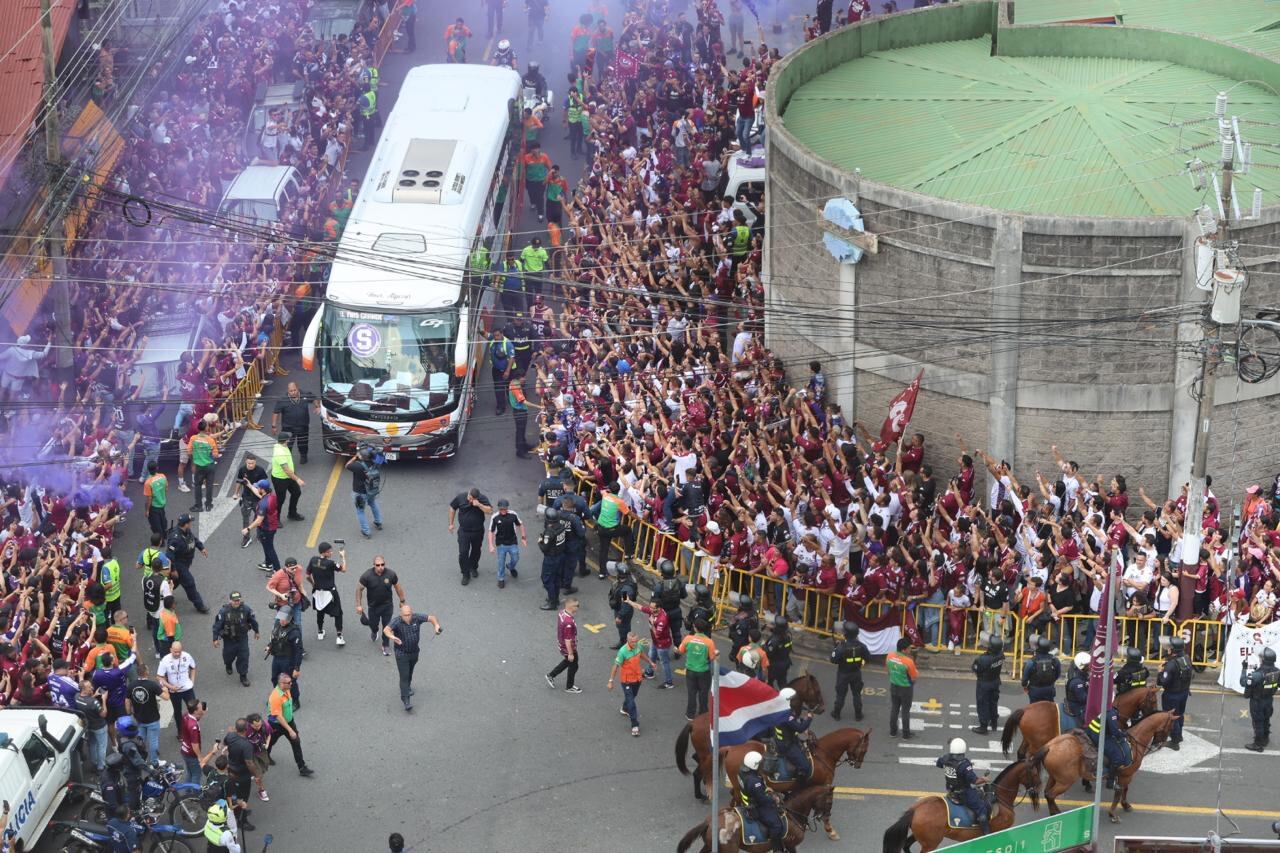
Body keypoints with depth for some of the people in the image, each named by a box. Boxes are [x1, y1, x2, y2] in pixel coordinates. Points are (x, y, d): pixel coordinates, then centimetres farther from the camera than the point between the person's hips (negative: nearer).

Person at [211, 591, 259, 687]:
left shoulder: (246, 609, -16)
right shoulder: (223, 611, -22)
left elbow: (253, 620, 2)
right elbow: (217, 625, -15)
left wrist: (256, 631, 15)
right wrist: (215, 639, -13)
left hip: (242, 637, 1)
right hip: (229, 639, -1)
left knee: (244, 656, -1)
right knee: (229, 654, 17)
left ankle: (243, 676, 15)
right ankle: (228, 665, 53)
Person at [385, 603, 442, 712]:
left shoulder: (416, 618, -15)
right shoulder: (397, 622, -27)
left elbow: (432, 618, -14)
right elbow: (386, 630, -43)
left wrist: (436, 625, -37)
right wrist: (392, 636, -66)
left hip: (414, 652, 5)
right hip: (401, 653, -5)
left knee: (410, 671, 27)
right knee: (404, 676, -9)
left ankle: (408, 686, 54)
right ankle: (406, 701, -7)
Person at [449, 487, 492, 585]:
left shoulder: (483, 499, -16)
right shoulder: (461, 497, -15)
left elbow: (490, 511, -26)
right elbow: (452, 508, 0)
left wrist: (479, 505, -37)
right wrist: (451, 524, 2)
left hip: (478, 532, 1)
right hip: (464, 532, -1)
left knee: (476, 551, 20)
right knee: (463, 553, -5)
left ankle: (473, 568, 46)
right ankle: (465, 574, 9)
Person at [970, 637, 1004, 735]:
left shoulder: (983, 659, -34)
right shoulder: (1000, 655, -17)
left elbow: (975, 670, -20)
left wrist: (973, 666, 1)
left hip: (984, 683, -6)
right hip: (995, 682, 6)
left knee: (983, 705, 9)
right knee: (993, 703, 22)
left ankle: (983, 727, 17)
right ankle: (993, 724, 38)